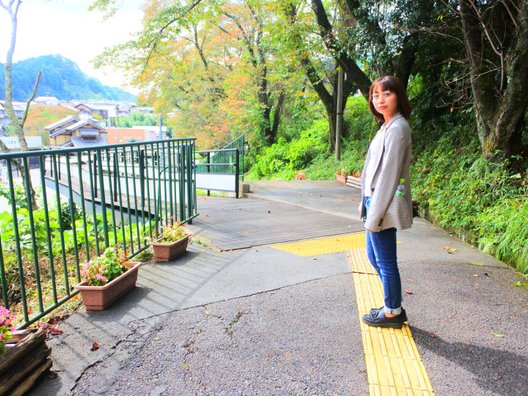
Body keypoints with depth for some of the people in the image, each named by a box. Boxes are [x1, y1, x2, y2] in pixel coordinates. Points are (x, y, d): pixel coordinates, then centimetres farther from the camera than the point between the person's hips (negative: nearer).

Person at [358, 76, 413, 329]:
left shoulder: (397, 128, -15)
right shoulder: (387, 126, 14)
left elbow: (389, 174, -19)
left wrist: (375, 214, -18)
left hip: (385, 205, -10)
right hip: (375, 201, 10)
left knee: (385, 261, 3)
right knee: (374, 256, 18)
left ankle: (392, 313, 21)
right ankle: (393, 305, 32)